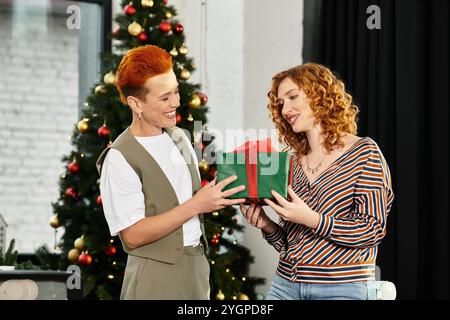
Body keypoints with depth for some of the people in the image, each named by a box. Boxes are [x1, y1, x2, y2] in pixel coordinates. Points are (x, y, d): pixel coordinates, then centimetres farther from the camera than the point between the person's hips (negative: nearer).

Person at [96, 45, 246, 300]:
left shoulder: (180, 137, 8)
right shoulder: (120, 158, -15)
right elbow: (132, 235, -19)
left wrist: (217, 197, -4)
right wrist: (195, 206, -20)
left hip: (197, 267, 7)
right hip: (155, 278, -7)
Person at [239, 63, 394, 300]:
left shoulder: (364, 153, -5)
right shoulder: (294, 161, 10)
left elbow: (373, 230, -11)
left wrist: (310, 219, -20)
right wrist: (268, 226, -5)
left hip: (342, 289, -5)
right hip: (285, 284, 5)